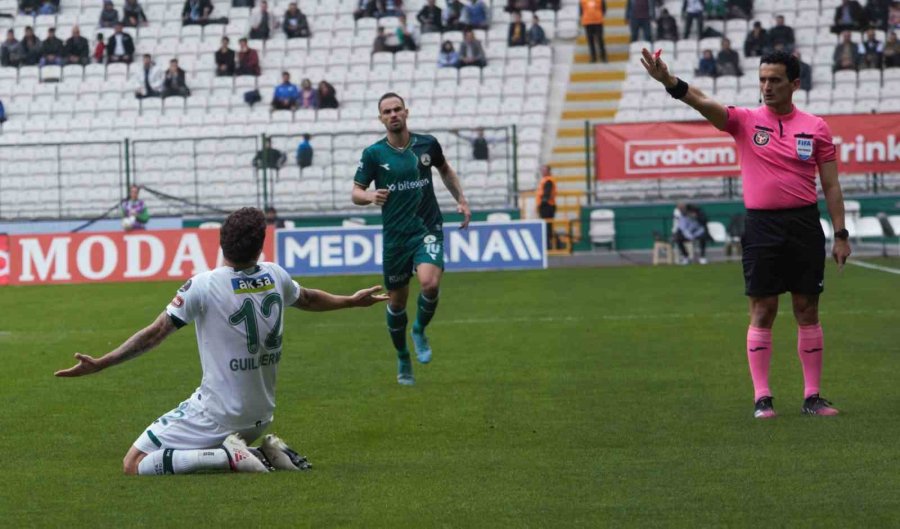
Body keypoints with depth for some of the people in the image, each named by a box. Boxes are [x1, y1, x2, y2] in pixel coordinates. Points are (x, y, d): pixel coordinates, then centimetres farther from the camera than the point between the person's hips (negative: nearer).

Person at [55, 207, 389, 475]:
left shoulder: (204, 286, -15)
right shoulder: (275, 277, 1)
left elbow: (155, 334, -14)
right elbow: (308, 299, 22)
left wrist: (98, 365, -10)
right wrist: (351, 302, 43)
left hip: (216, 416, -7)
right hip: (261, 416, 7)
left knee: (134, 465, -5)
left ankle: (228, 457, -17)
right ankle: (267, 453, 7)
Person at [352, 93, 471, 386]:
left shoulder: (427, 144, 1)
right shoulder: (373, 153, -4)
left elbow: (445, 171, 22)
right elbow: (356, 193, -1)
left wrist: (461, 200, 13)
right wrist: (369, 196, -22)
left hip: (428, 229, 0)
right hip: (395, 236, 0)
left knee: (430, 283, -26)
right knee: (397, 301, 7)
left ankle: (420, 330, 5)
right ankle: (403, 359, 30)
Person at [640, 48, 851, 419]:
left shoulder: (815, 127, 4)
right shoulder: (745, 121, 1)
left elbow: (831, 185, 7)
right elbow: (705, 104, -17)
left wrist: (840, 235, 2)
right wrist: (670, 81, -35)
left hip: (804, 225, 1)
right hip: (761, 225, -1)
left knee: (807, 311, 4)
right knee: (762, 312, 0)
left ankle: (812, 397, 11)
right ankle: (761, 398, 3)